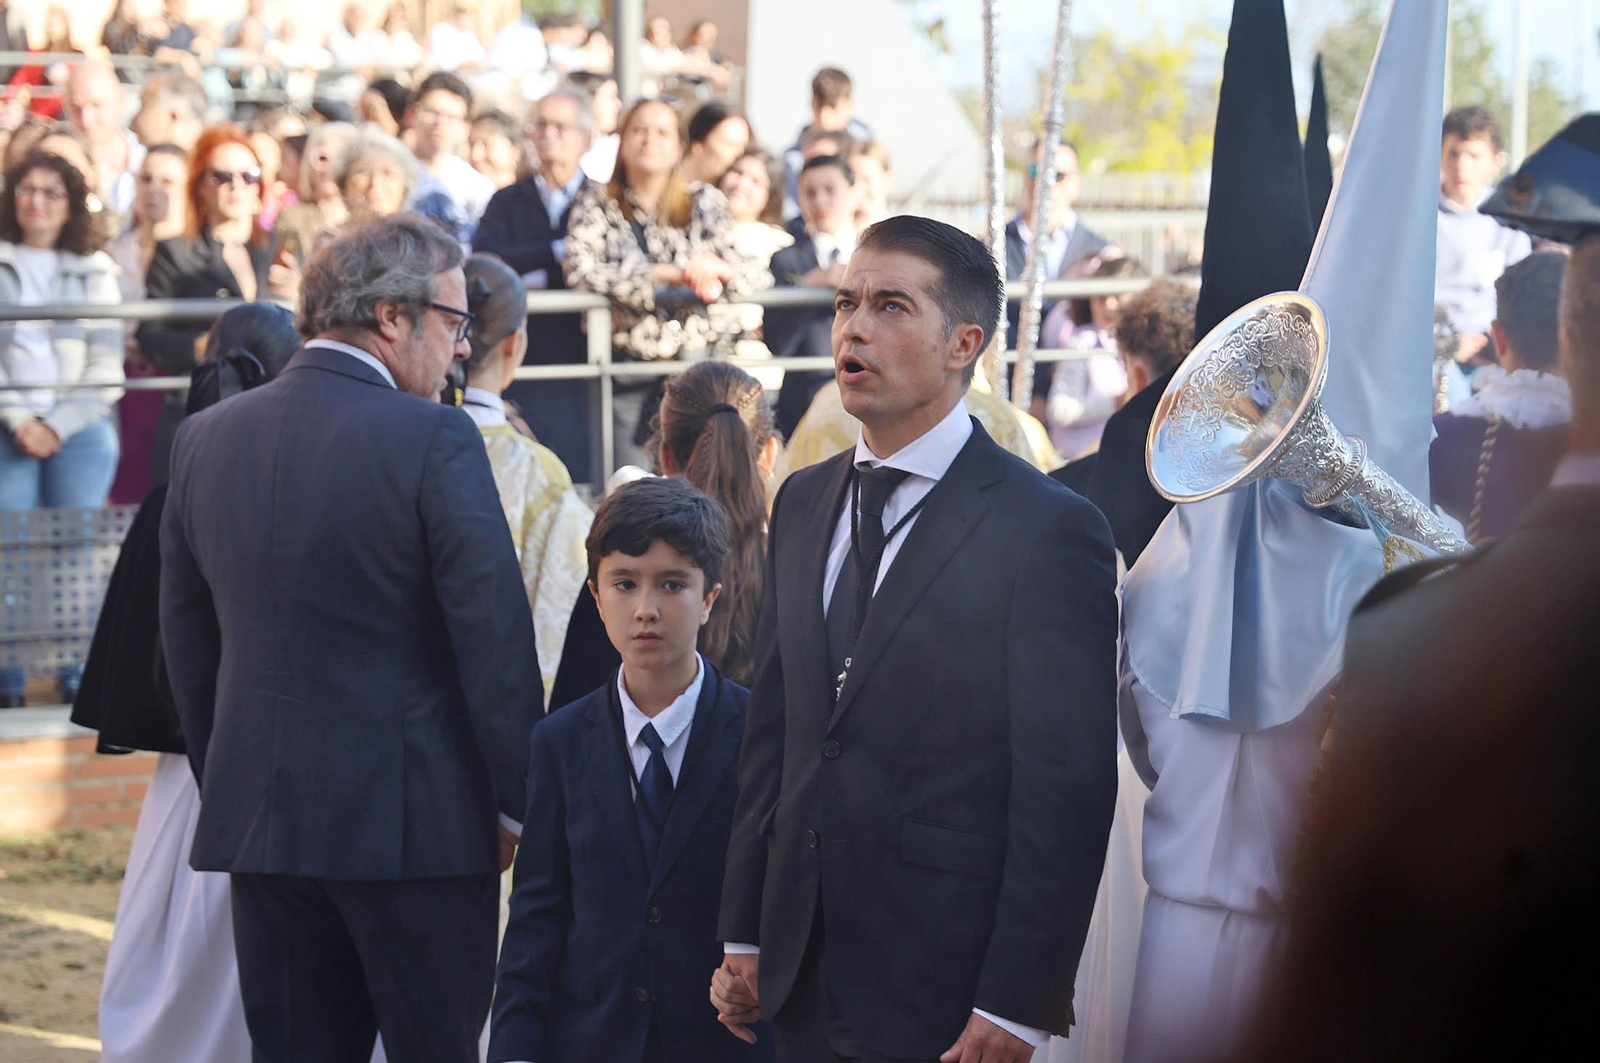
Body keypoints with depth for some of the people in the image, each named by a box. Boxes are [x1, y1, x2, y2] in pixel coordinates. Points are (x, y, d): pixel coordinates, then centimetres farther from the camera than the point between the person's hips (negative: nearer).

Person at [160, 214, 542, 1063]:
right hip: (415, 819, -5)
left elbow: (186, 642, 13)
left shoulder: (205, 439, 7)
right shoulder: (433, 438, -12)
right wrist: (520, 803, -2)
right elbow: (495, 633, -12)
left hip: (257, 818, 5)